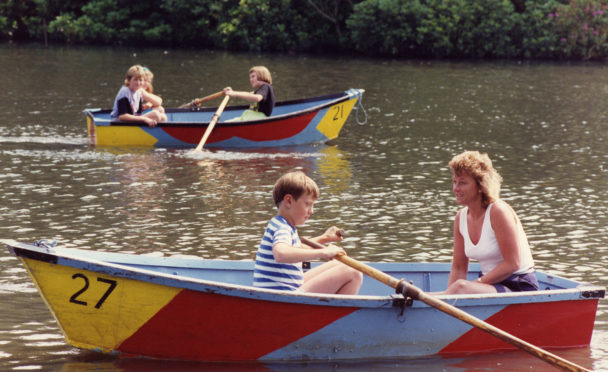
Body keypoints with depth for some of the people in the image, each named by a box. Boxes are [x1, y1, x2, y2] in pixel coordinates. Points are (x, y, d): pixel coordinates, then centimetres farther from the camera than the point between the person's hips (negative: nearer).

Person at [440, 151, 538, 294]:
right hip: (490, 286, 7)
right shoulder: (461, 217, 7)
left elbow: (512, 264, -17)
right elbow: (458, 268, 8)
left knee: (460, 287, -33)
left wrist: (477, 283, -18)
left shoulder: (498, 211, -15)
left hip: (520, 287, -7)